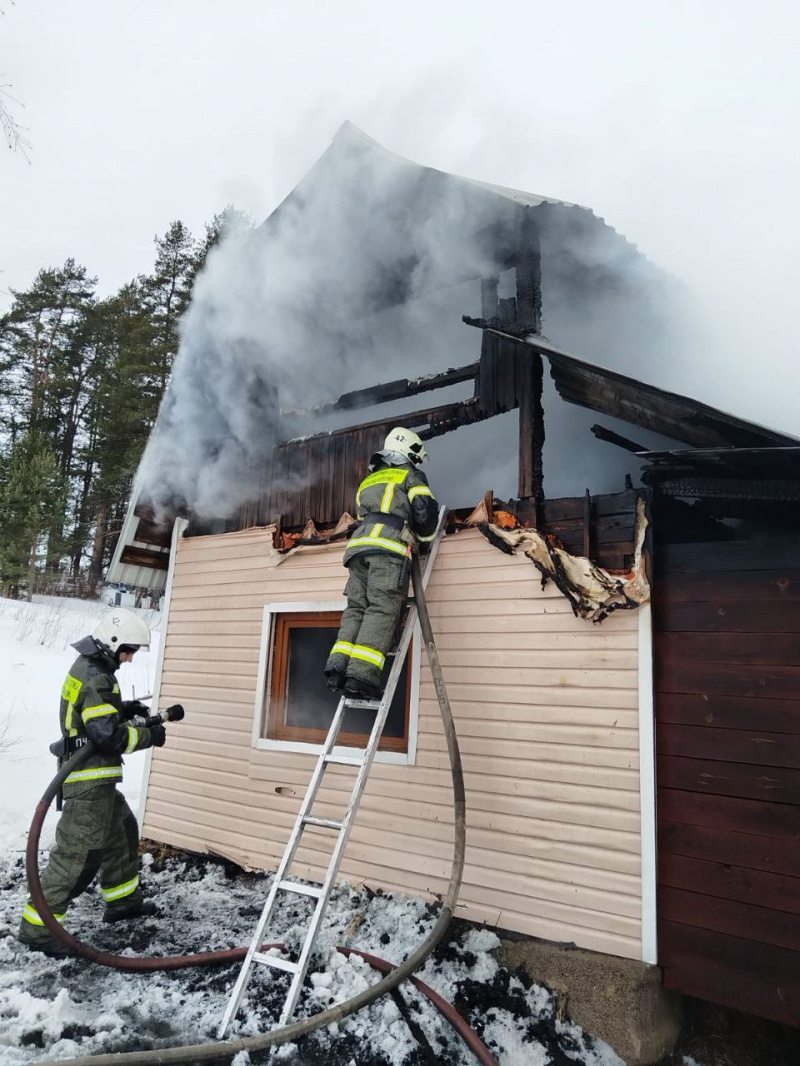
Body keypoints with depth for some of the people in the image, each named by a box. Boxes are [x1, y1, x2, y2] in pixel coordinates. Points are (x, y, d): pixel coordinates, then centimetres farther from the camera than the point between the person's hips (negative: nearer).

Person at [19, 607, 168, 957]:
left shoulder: (88, 667, 10)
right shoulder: (96, 678, -22)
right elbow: (108, 735, -26)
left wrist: (123, 707, 9)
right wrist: (148, 736, -13)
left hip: (96, 780, 11)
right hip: (90, 782, -11)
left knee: (122, 833, 21)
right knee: (78, 855, -3)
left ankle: (123, 901, 35)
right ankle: (37, 927, 8)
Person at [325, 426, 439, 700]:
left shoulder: (368, 481, 34)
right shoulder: (410, 475, 15)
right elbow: (425, 511, 2)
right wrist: (425, 539, 20)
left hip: (360, 544, 6)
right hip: (389, 547, -6)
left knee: (356, 608, 1)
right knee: (382, 610, -14)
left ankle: (339, 666, -15)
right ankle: (362, 674, -25)